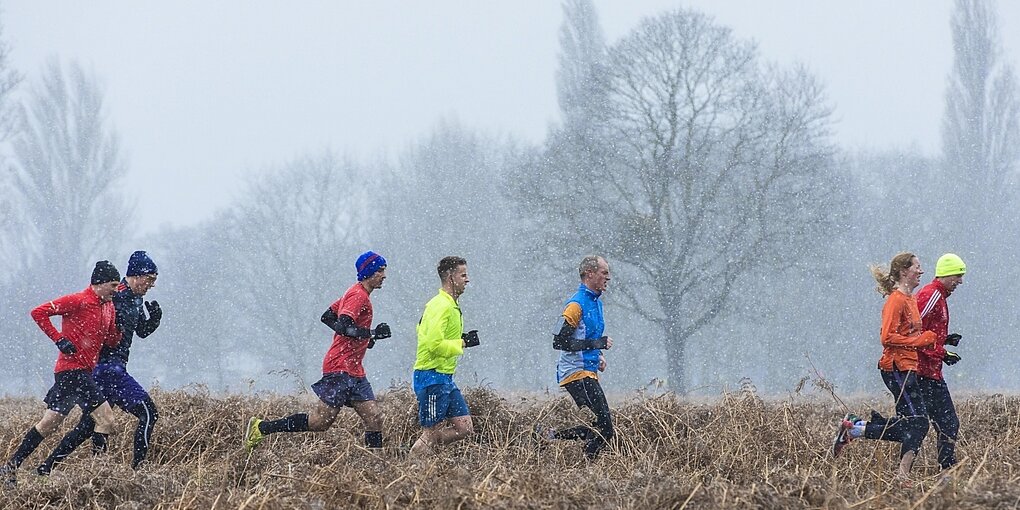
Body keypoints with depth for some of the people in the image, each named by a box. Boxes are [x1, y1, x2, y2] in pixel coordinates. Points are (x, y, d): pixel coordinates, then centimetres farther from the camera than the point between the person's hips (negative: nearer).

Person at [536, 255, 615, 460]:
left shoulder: (596, 301, 15)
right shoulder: (576, 304, -14)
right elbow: (560, 342, -20)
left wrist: (598, 355, 12)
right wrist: (596, 344, -21)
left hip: (589, 372, 9)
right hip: (578, 373, -9)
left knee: (602, 428, 6)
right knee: (604, 428, -15)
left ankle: (550, 435, 13)